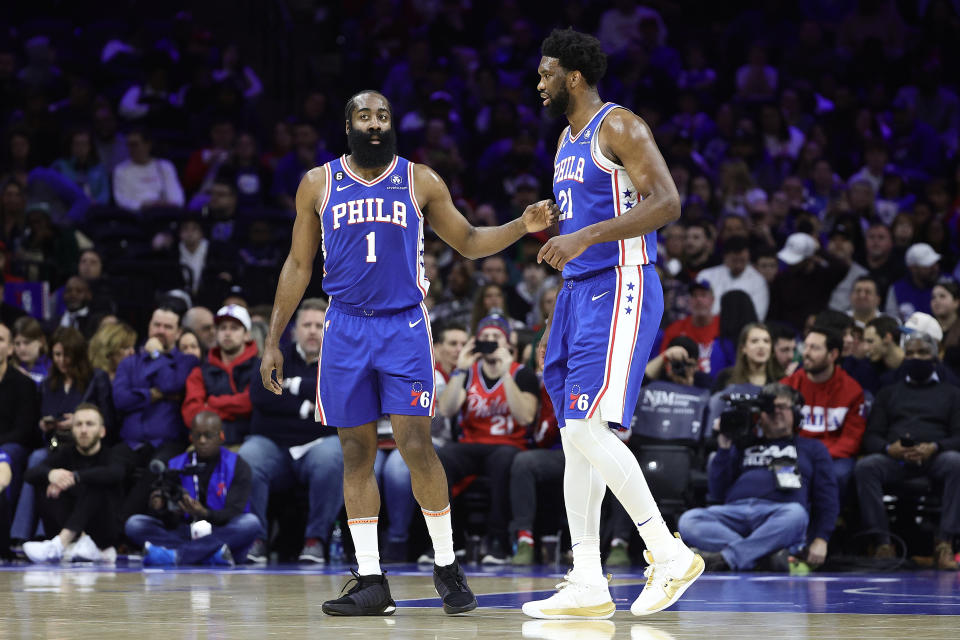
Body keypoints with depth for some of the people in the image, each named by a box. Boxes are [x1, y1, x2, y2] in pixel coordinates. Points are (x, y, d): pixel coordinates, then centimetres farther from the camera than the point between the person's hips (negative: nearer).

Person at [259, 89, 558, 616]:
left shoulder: (420, 181, 4)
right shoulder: (318, 184, 6)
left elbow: (469, 242, 12)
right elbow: (298, 265, 11)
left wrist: (523, 226, -6)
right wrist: (272, 342, 7)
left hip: (404, 327, -2)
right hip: (345, 330, 2)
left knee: (415, 444, -12)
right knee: (356, 453, 2)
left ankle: (447, 567, 3)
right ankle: (371, 583, 5)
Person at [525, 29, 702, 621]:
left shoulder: (619, 127, -9)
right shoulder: (568, 141, 20)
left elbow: (667, 202, -20)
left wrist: (586, 236, -26)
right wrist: (556, 321, 24)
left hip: (620, 292, -10)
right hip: (580, 291, 10)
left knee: (588, 428, -18)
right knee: (576, 438, 6)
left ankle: (670, 554, -11)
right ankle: (587, 586, 8)